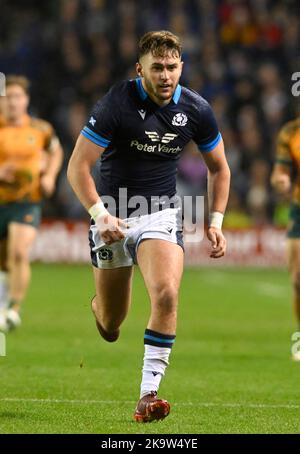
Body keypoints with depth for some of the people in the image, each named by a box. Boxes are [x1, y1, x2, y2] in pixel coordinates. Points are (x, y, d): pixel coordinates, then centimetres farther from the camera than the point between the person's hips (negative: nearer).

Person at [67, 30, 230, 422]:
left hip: (162, 213, 1)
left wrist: (216, 222, 3)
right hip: (113, 213, -1)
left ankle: (148, 393, -20)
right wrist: (100, 214, -26)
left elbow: (219, 168, 11)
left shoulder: (196, 110, -5)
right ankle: (99, 303, 47)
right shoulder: (116, 104, -16)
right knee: (110, 324, 7)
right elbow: (78, 167, -15)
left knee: (166, 294, -26)